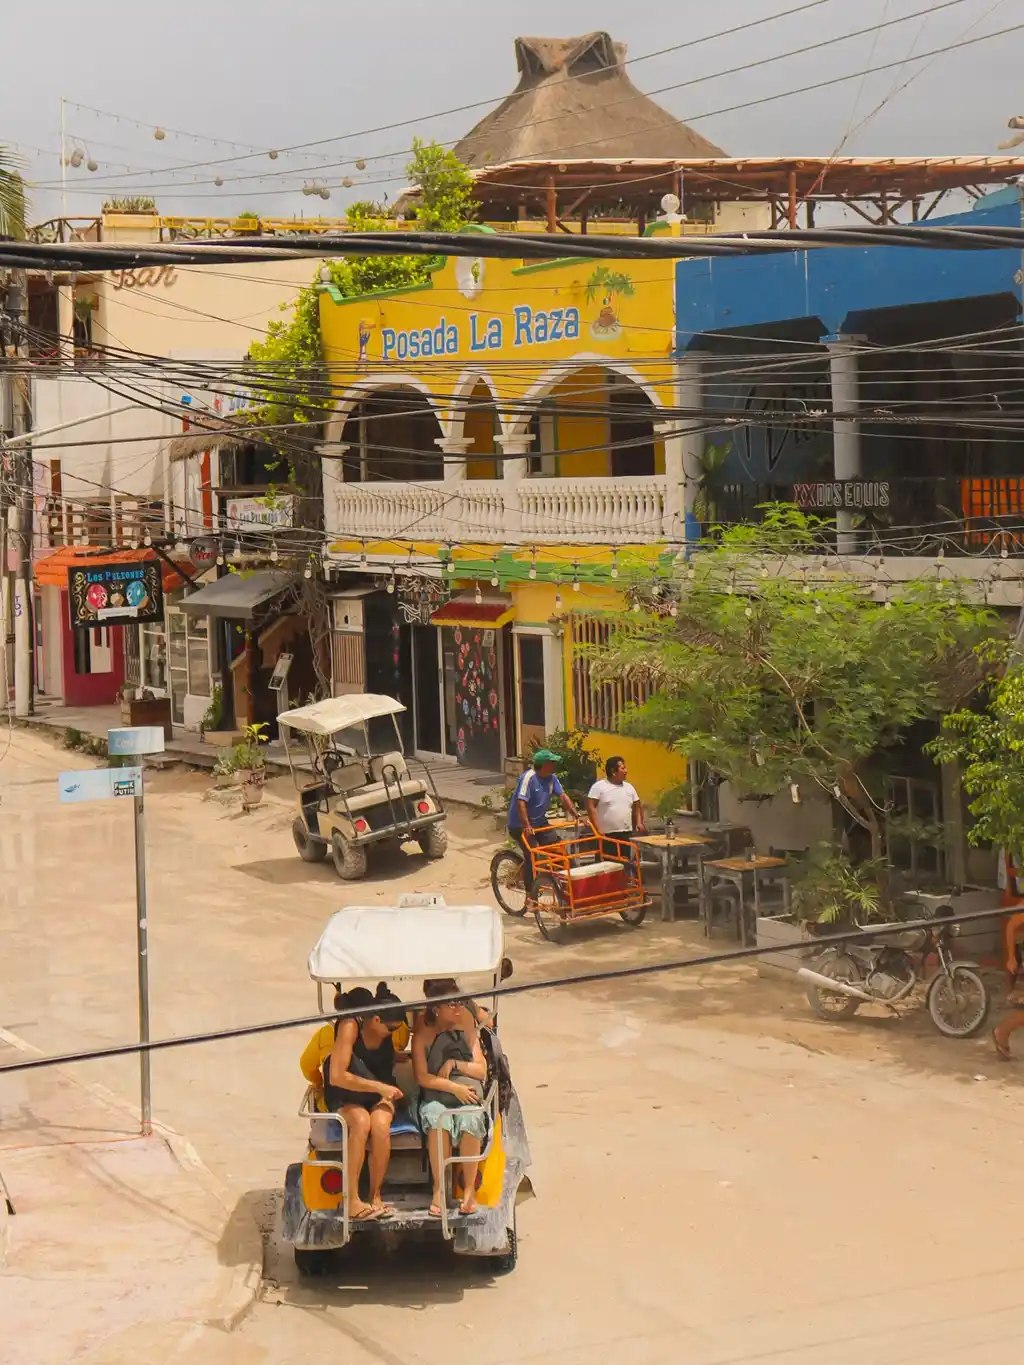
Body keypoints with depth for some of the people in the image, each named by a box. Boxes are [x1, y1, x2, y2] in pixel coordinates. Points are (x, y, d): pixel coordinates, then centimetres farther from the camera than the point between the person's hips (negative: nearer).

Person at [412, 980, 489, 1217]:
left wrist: (455, 1064, -7)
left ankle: (469, 1189, -25)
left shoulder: (467, 1028, 10)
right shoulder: (423, 1035, 3)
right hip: (435, 1098, -1)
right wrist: (453, 1087, -16)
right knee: (438, 1120, -36)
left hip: (468, 1097, 1)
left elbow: (481, 1070, 9)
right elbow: (422, 1077, -6)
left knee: (471, 1120, -33)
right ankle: (439, 1189, -27)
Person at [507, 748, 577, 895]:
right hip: (521, 824, -7)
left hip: (540, 821, 7)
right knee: (531, 857, -10)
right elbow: (521, 802, -31)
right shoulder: (529, 777, -24)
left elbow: (563, 796, -2)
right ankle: (530, 893, 0)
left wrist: (576, 816, -12)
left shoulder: (551, 778, -3)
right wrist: (527, 826, -39)